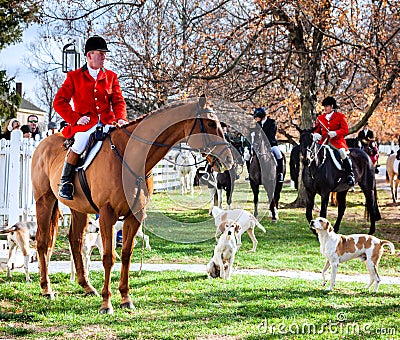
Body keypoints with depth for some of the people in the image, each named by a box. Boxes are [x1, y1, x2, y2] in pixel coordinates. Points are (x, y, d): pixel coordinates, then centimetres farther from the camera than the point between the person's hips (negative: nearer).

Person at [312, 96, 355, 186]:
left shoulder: (341, 116, 4)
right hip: (324, 142, 5)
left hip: (337, 141, -5)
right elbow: (316, 130, 20)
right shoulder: (320, 118, 16)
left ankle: (350, 175, -21)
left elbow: (345, 130, -4)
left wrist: (335, 133, -21)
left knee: (342, 152, -29)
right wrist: (316, 135, -5)